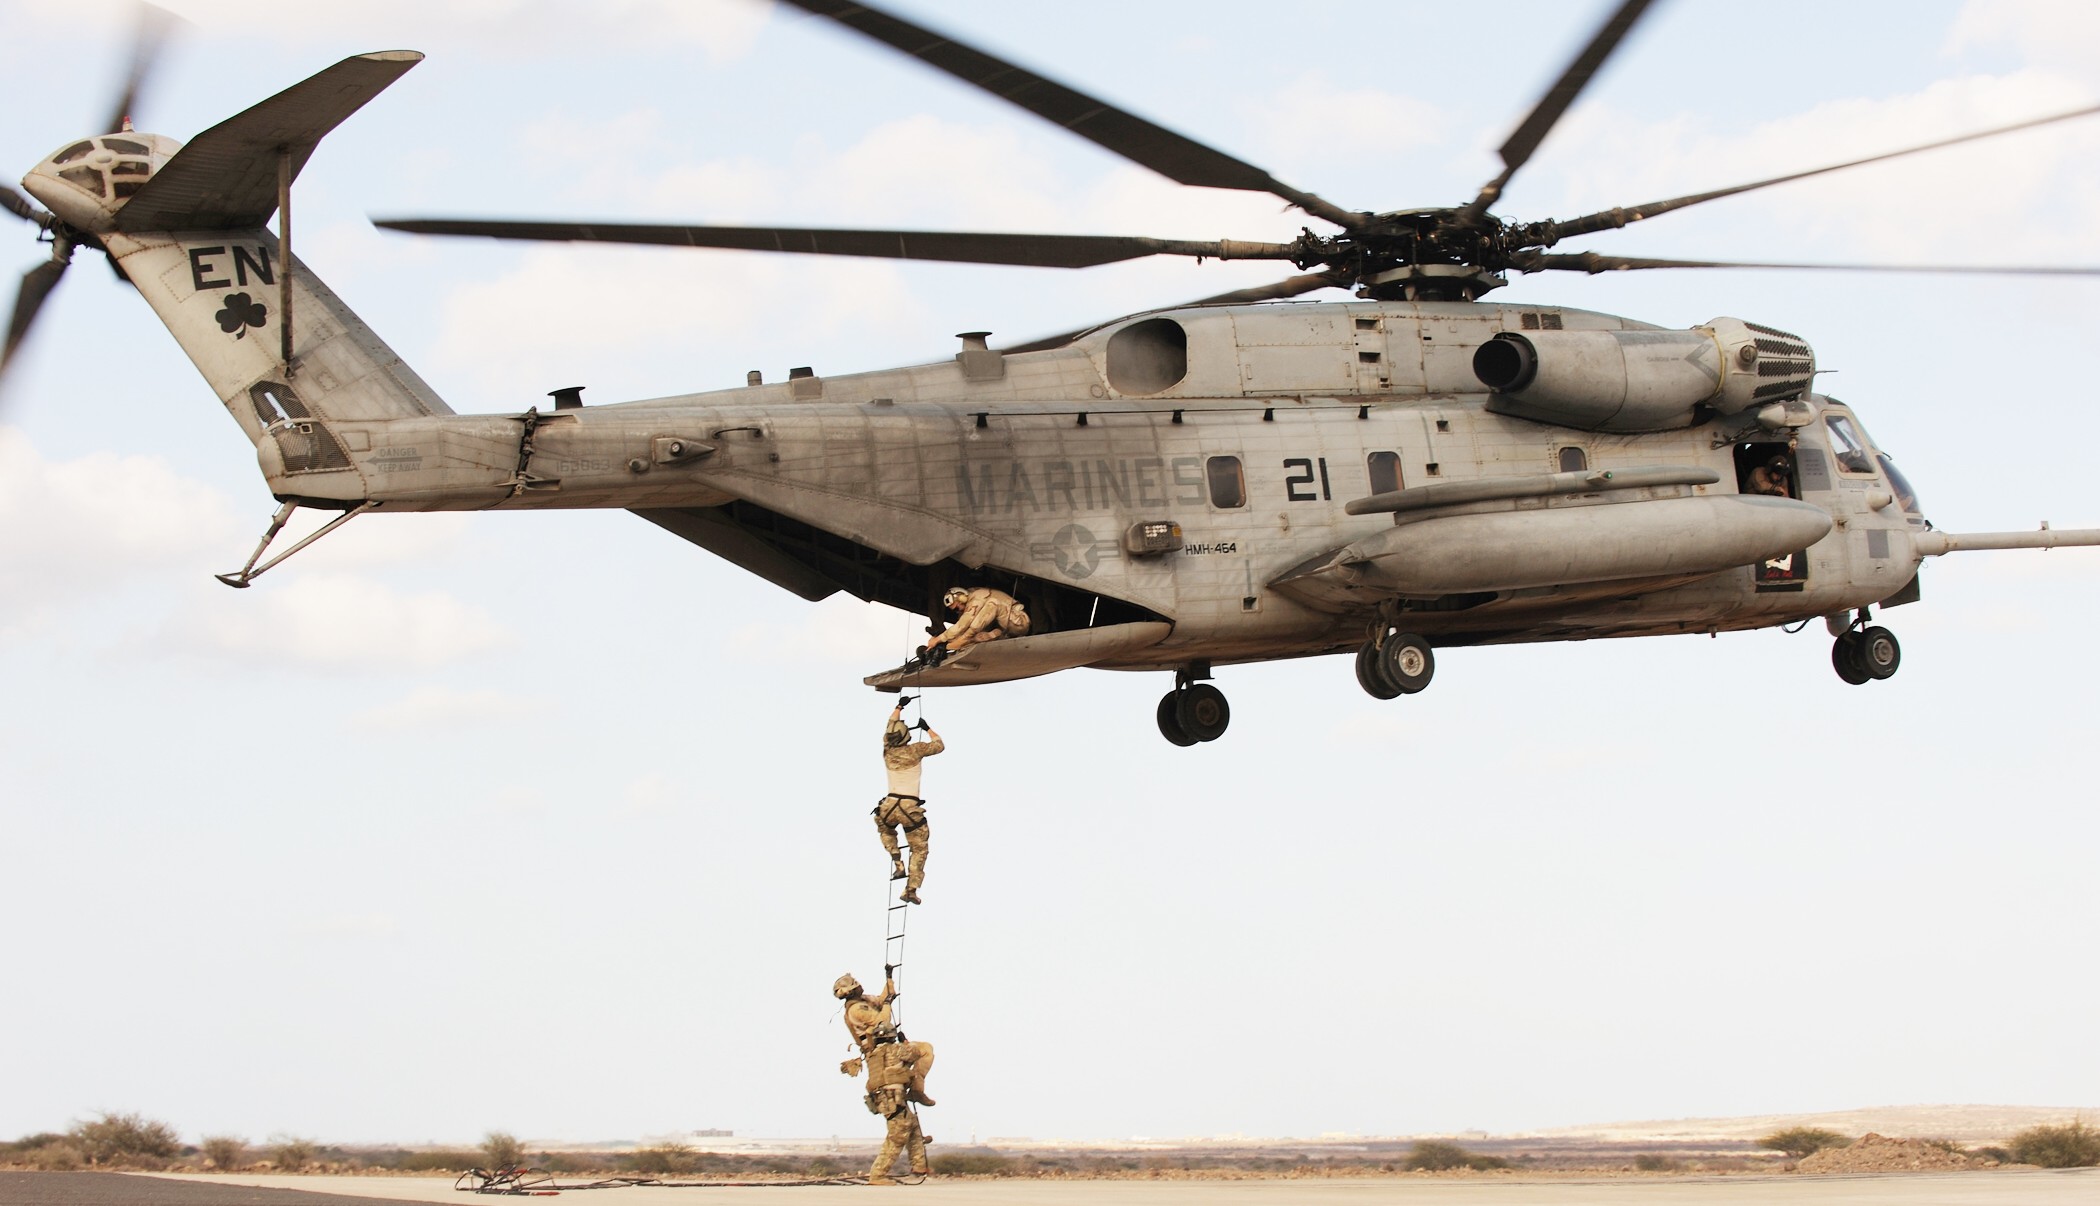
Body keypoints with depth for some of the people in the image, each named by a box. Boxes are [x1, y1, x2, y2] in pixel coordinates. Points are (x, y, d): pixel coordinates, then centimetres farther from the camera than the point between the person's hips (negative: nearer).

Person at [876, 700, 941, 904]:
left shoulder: (888, 751, 8)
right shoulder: (915, 750, -2)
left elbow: (890, 726, 27)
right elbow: (938, 745, 16)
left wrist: (899, 707, 39)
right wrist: (927, 729, 29)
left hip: (889, 807, 3)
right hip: (910, 807, -3)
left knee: (885, 830, 36)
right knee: (919, 849, 9)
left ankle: (898, 864, 17)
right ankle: (911, 889, -3)